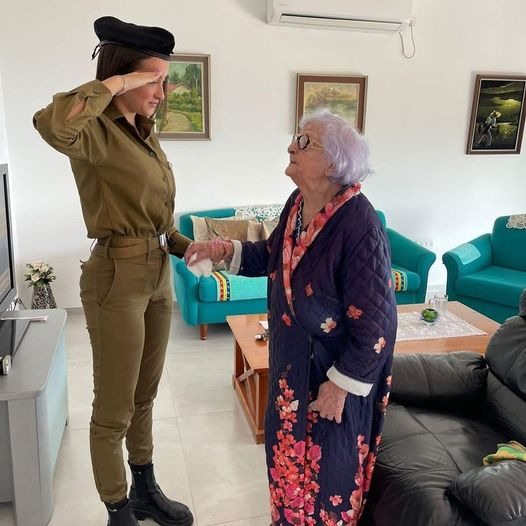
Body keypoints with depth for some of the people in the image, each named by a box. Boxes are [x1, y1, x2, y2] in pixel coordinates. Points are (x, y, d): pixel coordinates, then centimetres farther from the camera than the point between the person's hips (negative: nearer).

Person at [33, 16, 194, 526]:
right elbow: (50, 124, -39)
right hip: (117, 279, -9)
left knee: (144, 396, 21)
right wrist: (114, 84, -25)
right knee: (113, 410, 8)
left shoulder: (142, 134, 11)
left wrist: (188, 247, 3)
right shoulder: (97, 131, -14)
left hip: (158, 274, 9)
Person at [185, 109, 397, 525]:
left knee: (328, 463, 16)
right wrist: (226, 250, -4)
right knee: (289, 448, 26)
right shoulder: (298, 203, -4)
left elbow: (375, 322, -24)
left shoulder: (359, 224, -29)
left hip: (335, 368, -8)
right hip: (292, 358, 8)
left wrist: (342, 383, -18)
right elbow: (273, 256, 13)